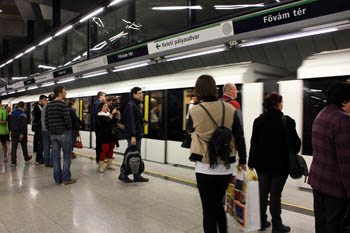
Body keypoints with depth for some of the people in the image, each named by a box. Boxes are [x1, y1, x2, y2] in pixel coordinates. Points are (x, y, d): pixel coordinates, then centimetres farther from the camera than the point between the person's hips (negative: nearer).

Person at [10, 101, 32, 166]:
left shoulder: (12, 113, 8)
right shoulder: (23, 114, -13)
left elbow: (10, 123, 14)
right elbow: (23, 124, -20)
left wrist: (11, 130, 18)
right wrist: (22, 133, -20)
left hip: (13, 132, 5)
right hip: (21, 133, -5)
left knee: (14, 147, 2)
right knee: (24, 146, 12)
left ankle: (13, 162, -1)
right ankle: (26, 158, 28)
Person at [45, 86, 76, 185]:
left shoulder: (48, 105, 10)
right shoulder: (63, 104, -13)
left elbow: (46, 120, 11)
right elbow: (67, 119, -18)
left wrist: (50, 130, 17)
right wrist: (69, 129, -2)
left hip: (52, 134, 7)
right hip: (63, 133, -7)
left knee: (55, 156, 9)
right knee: (67, 155, 2)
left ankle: (57, 179, 16)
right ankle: (66, 178, 5)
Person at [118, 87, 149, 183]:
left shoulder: (137, 105, 17)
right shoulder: (131, 105, -14)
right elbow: (131, 122, -22)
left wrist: (142, 122, 10)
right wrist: (133, 136, -26)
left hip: (137, 135, 10)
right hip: (132, 135, -10)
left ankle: (137, 176, 19)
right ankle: (123, 175, 10)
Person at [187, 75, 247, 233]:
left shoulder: (194, 111, -10)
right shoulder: (230, 109, -4)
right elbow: (240, 137, 1)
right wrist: (242, 160, 13)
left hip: (205, 167, -3)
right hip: (226, 167, 3)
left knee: (208, 209, 10)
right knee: (218, 204, 25)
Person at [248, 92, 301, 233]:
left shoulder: (258, 121, -3)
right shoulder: (287, 121, -13)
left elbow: (253, 143, 0)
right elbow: (295, 143, -9)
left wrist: (251, 163, 8)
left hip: (262, 164, 4)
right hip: (280, 164, -3)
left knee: (262, 193, 15)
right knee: (275, 195, 5)